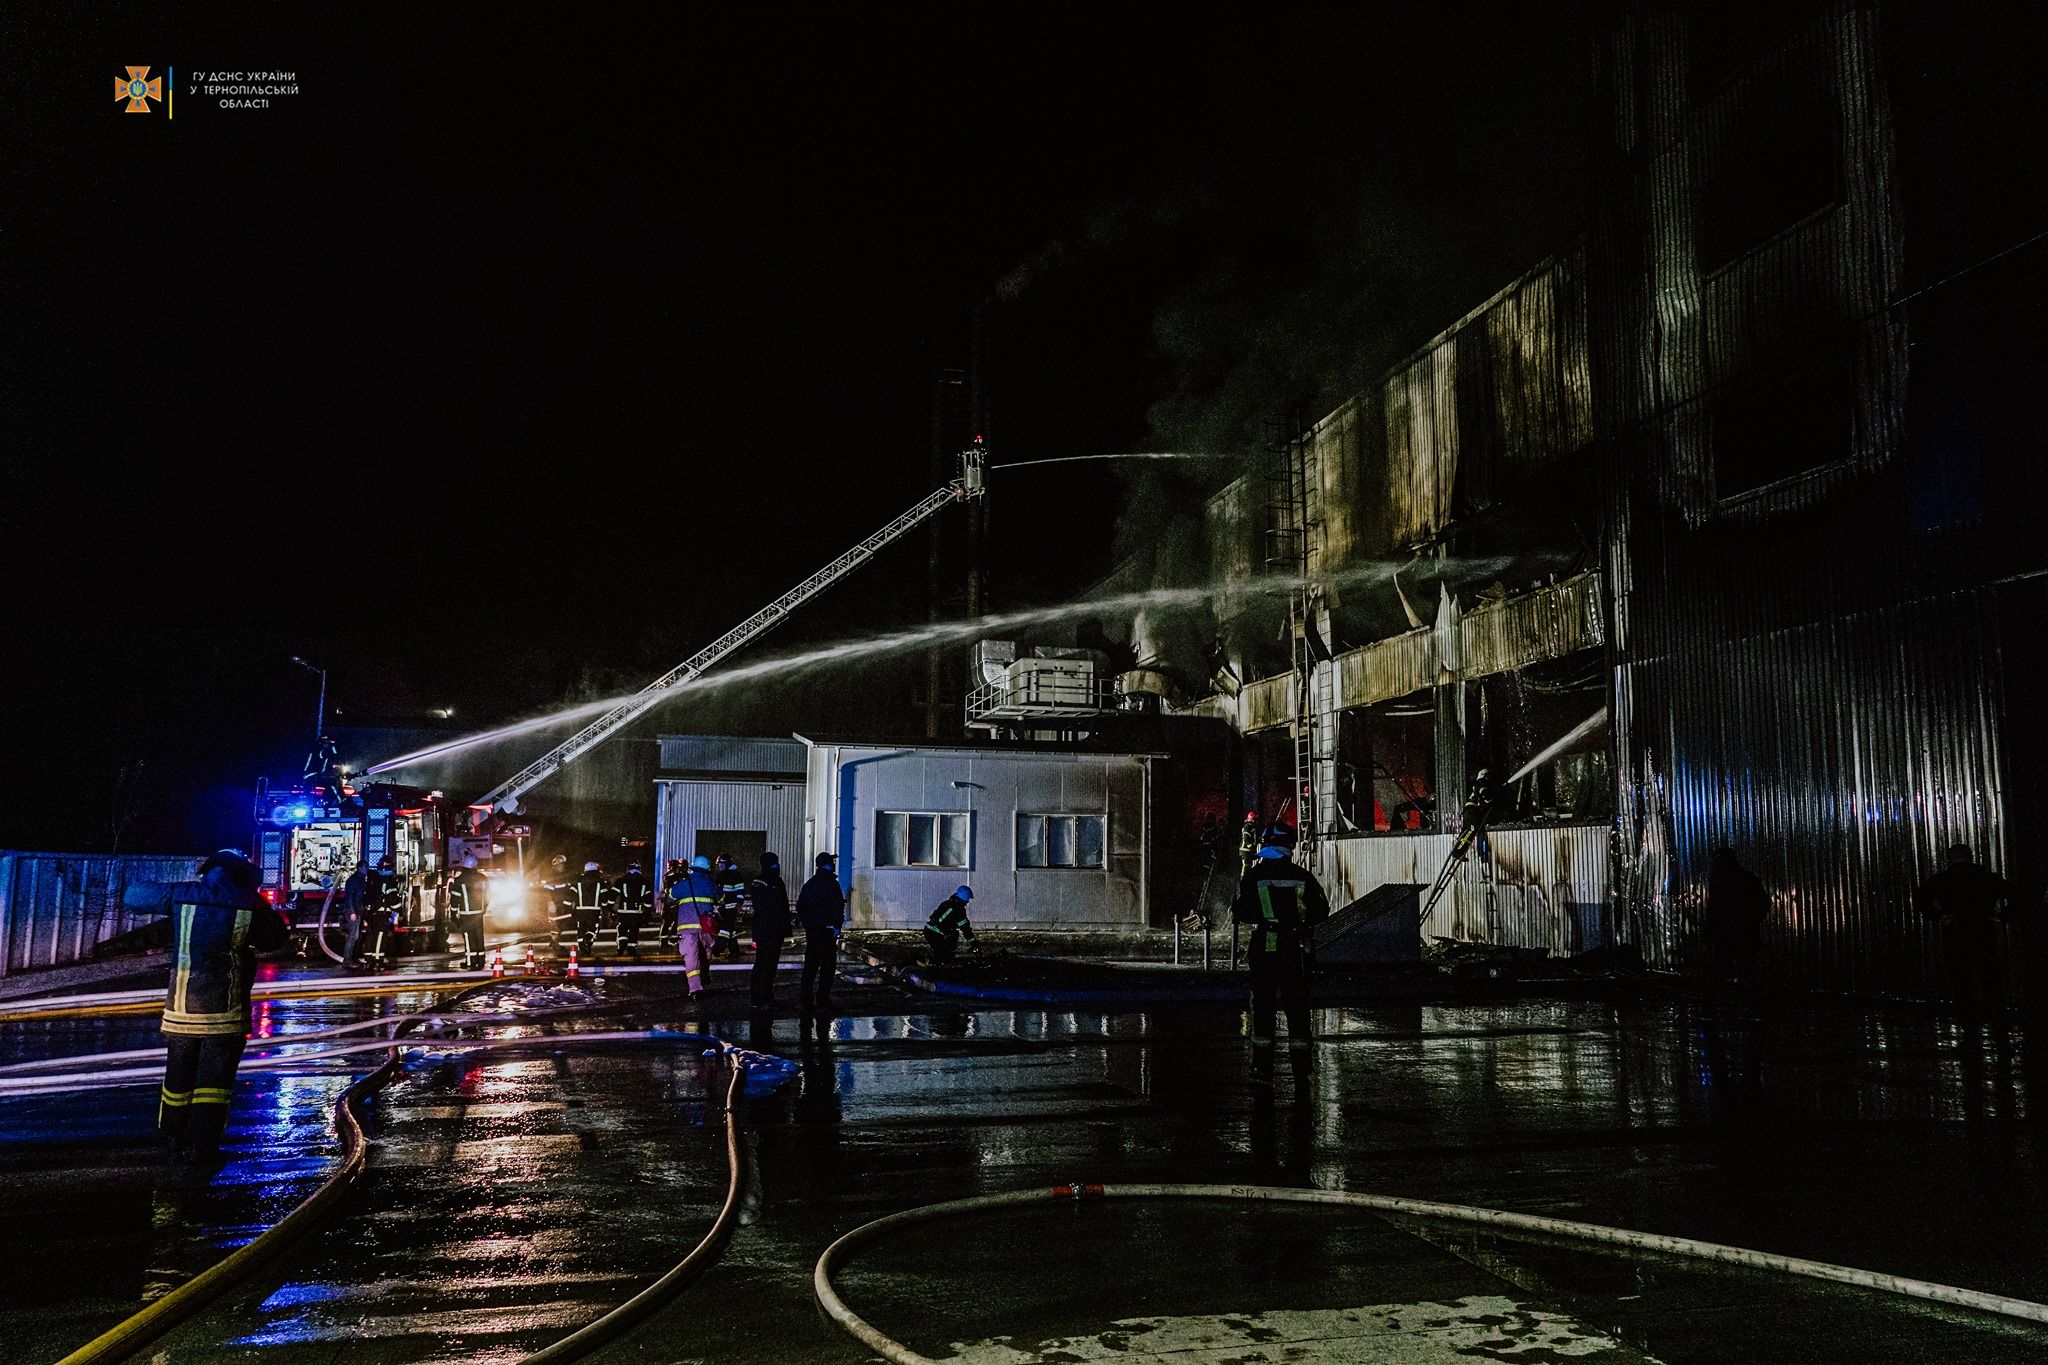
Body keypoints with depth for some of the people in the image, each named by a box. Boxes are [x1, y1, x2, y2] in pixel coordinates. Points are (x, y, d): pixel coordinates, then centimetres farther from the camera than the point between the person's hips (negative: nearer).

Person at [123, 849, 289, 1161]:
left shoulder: (182, 895, 0)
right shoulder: (250, 904, -4)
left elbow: (133, 896, 14)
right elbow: (276, 939, 8)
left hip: (182, 1006, 3)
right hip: (226, 1009, -3)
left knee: (179, 1074, 17)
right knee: (214, 1078, 3)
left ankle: (175, 1139, 29)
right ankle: (202, 1145, 1)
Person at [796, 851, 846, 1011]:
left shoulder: (810, 884, 11)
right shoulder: (831, 883, -11)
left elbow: (800, 905, 14)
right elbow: (838, 906, -17)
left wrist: (806, 923, 17)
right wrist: (837, 926, -10)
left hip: (811, 930, 7)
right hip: (826, 930, -7)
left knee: (810, 964, 12)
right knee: (828, 965, -1)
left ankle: (806, 998, 13)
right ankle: (822, 999, -3)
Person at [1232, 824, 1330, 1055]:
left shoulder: (1254, 876, -6)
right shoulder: (1303, 876, -2)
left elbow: (1239, 912, -3)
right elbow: (1321, 910, 5)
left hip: (1264, 945, -1)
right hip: (1296, 947, 1)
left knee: (1262, 995, 8)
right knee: (1297, 995, 9)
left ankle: (1262, 1038, 9)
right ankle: (1299, 1038, 9)